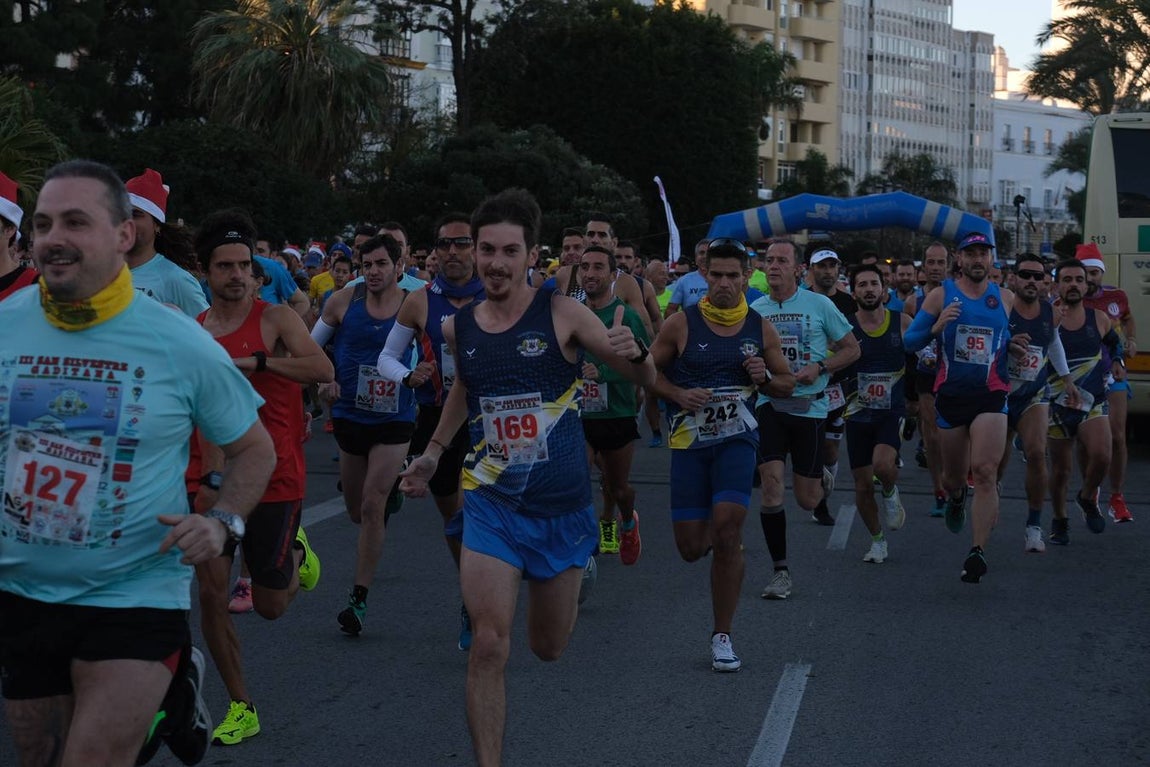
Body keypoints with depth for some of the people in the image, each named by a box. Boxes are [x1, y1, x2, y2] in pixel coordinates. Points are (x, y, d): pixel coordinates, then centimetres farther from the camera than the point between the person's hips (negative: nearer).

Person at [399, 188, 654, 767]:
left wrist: (633, 354, -29)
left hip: (562, 508, -1)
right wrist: (433, 451, 22)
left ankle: (572, 577, 51)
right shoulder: (458, 328, 0)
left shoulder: (561, 314, -10)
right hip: (492, 505, 1)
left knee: (548, 647, 16)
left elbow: (646, 380, -8)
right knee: (488, 647, -14)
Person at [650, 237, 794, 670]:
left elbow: (787, 385, 14)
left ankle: (722, 636, -6)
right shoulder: (682, 324, -2)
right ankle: (723, 538, 41)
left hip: (737, 439, 0)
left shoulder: (760, 328, 5)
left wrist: (765, 378, -8)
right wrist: (679, 394, -12)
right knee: (691, 548, -1)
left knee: (727, 527, -19)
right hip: (689, 440, 0)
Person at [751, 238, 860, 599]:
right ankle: (781, 571, -5)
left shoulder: (819, 305, -2)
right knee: (771, 484, -14)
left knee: (807, 499, 3)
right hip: (769, 405, 1)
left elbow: (852, 349, 5)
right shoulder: (755, 310, 5)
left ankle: (823, 481, 43)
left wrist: (820, 367, -12)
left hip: (809, 407, -1)